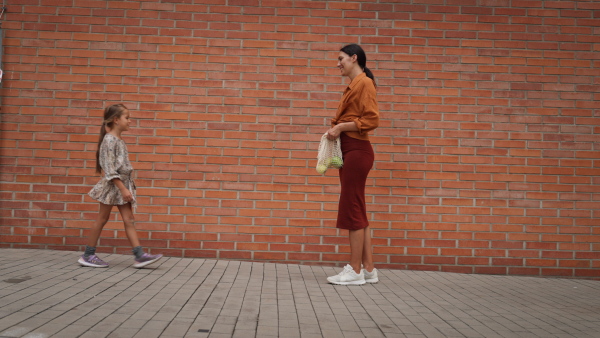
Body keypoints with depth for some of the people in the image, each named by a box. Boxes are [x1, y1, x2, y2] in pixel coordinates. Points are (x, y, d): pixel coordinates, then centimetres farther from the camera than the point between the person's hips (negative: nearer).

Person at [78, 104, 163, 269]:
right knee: (102, 219, 1)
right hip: (112, 185, -8)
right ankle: (88, 255, 13)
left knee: (129, 220, 2)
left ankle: (140, 255, -1)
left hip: (123, 184, 8)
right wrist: (123, 189, -23)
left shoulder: (119, 141, 13)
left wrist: (127, 187, 16)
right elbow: (109, 168, -19)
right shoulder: (109, 139, -14)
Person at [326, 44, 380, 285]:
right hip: (348, 151, 10)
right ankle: (368, 269, 16)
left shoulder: (364, 83, -8)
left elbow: (372, 120, -17)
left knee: (352, 209, -6)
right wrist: (337, 129, 6)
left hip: (357, 151, -10)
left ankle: (355, 271, 2)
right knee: (357, 210, 10)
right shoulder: (353, 86, 20)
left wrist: (342, 127, -15)